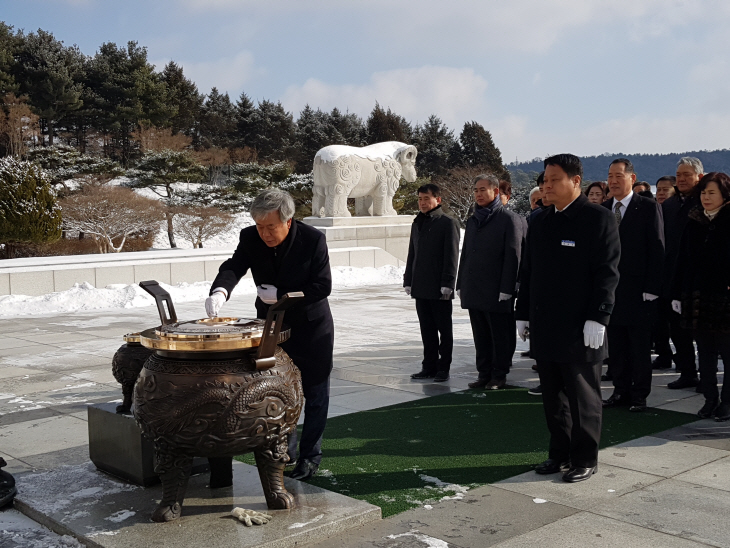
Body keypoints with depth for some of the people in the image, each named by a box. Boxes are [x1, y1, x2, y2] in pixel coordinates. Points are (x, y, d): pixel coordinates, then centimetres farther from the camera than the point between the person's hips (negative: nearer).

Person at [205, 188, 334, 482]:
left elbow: (322, 287, -21)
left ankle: (310, 455, 21)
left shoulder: (313, 239, -21)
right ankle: (286, 448, 33)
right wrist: (220, 291, -47)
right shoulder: (251, 238, -12)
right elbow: (233, 267, -25)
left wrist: (280, 296, -24)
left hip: (311, 328, -4)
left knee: (314, 393, 7)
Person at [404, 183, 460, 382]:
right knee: (427, 329, 11)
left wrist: (447, 284, -17)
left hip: (440, 289, -6)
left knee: (444, 330, 5)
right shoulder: (417, 224, 15)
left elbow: (451, 256, -11)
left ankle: (443, 367, 11)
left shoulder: (448, 223, -6)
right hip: (421, 288, 6)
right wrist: (408, 281, 13)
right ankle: (429, 366, 18)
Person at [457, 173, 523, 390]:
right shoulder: (473, 220, 16)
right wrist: (460, 285, 13)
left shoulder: (509, 219, -5)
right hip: (474, 291, 7)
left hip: (496, 292, -6)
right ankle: (484, 374, 19)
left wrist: (506, 290, -15)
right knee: (481, 337, 11)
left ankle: (499, 375, 13)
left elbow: (512, 257, -10)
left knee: (500, 337, 4)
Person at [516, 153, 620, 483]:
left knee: (583, 399, 4)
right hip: (544, 329, 6)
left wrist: (597, 318, -17)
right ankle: (560, 455, 25)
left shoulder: (598, 219, -6)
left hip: (580, 330, -6)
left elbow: (607, 272, -11)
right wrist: (522, 314, 14)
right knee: (553, 397, 13)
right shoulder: (540, 223, 14)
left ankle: (584, 460, 16)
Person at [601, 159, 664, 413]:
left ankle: (639, 394, 12)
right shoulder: (603, 209, 10)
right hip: (610, 287, 5)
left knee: (640, 346, 3)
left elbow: (657, 249, -6)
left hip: (638, 289, -4)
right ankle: (621, 391, 20)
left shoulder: (648, 208, -3)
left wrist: (651, 288, -12)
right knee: (616, 346, 10)